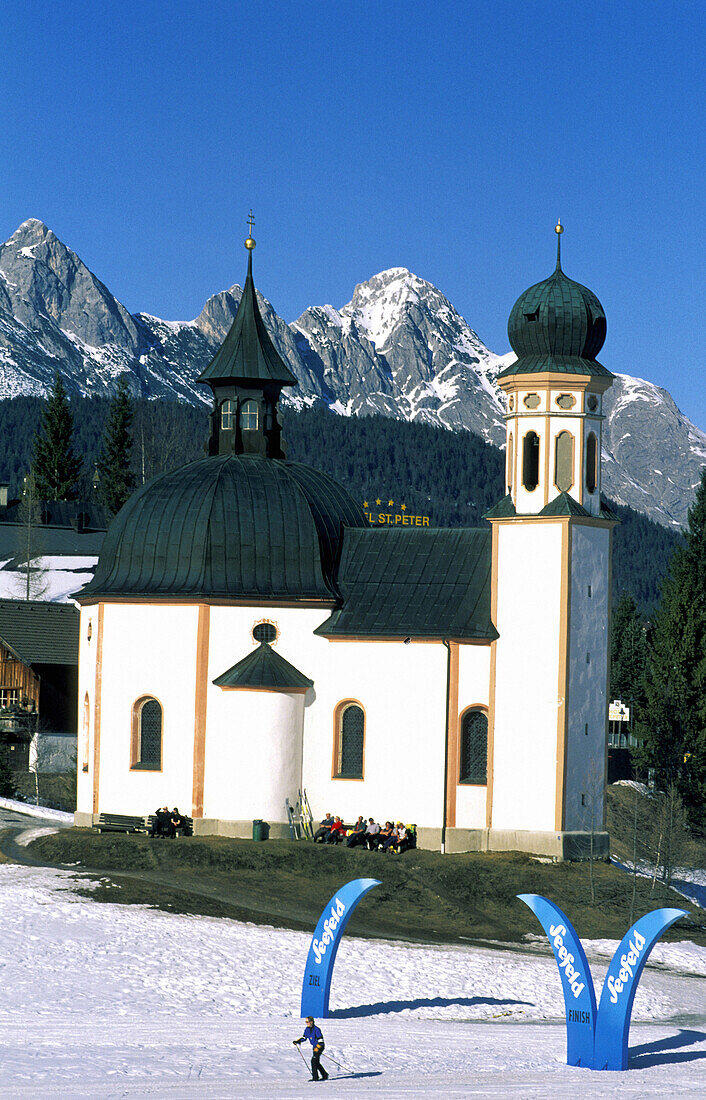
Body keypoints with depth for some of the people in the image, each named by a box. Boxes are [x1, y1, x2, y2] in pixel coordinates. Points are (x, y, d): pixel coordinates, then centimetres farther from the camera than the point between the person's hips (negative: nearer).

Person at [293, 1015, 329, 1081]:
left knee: (314, 1060, -16)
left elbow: (321, 1041, -20)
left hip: (320, 1046, -9)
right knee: (316, 1062, 11)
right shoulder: (307, 1029, 5)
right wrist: (297, 1041, 2)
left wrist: (317, 1048, -29)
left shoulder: (316, 1029, -20)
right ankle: (325, 1075, 24)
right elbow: (304, 1037, 15)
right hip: (314, 1047, 9)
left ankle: (315, 1077, -13)